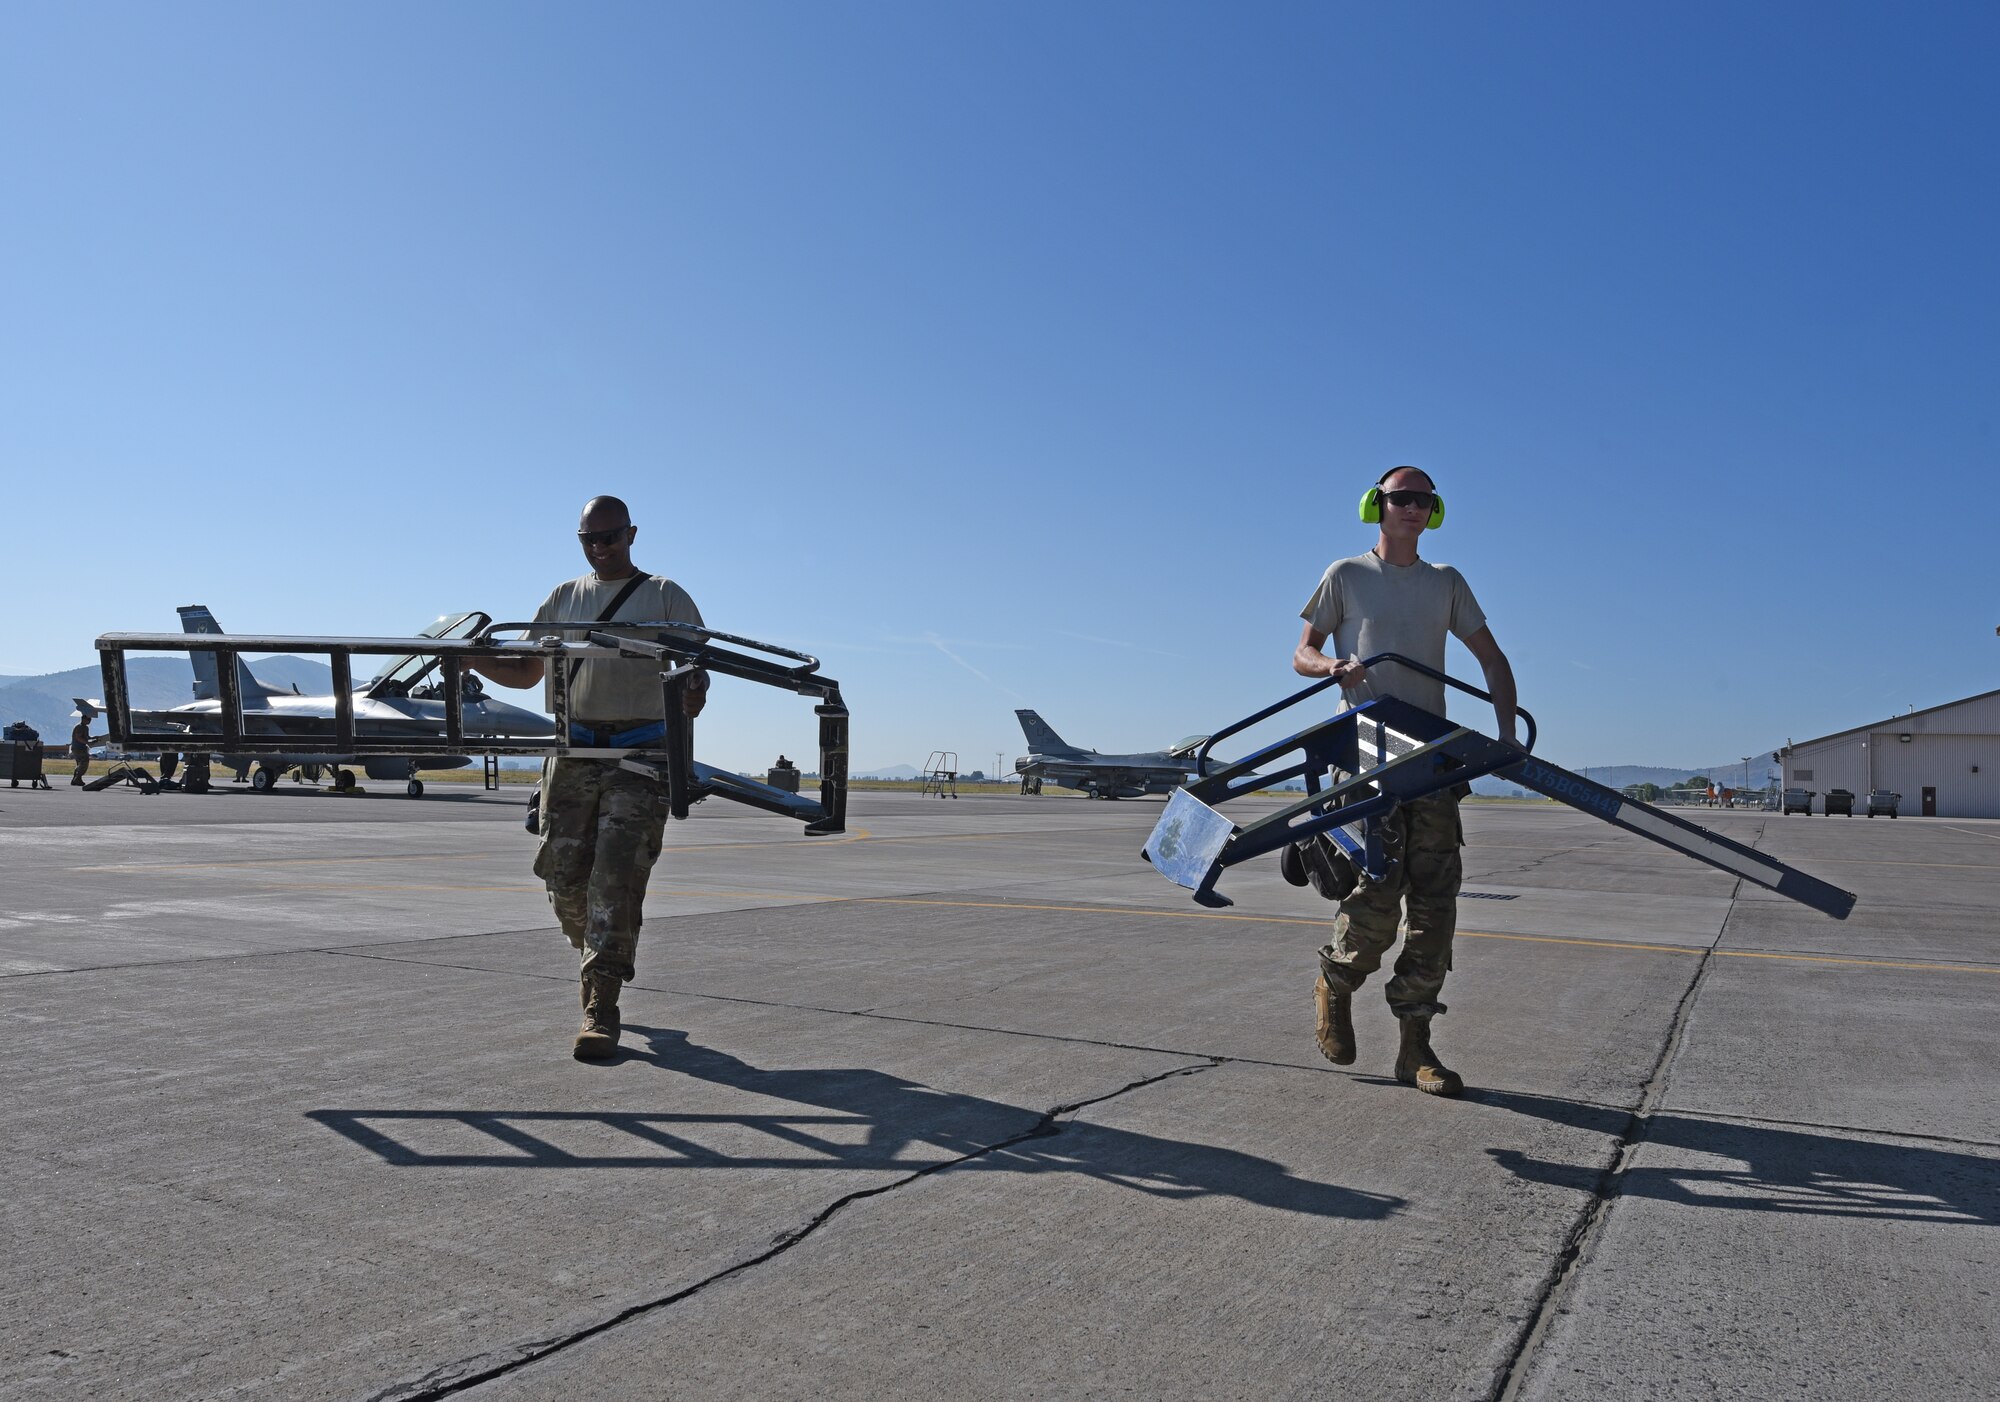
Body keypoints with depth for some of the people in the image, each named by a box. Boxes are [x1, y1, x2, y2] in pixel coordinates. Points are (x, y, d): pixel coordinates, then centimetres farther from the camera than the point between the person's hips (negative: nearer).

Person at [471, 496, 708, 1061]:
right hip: (574, 751, 4)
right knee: (565, 877, 2)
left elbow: (694, 667, 3)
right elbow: (526, 671, 22)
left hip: (639, 754, -4)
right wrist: (473, 659, 3)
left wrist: (694, 689, -21)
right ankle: (600, 965, 29)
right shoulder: (564, 597, 20)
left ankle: (601, 1007, -8)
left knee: (616, 879, -10)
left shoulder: (665, 596, 10)